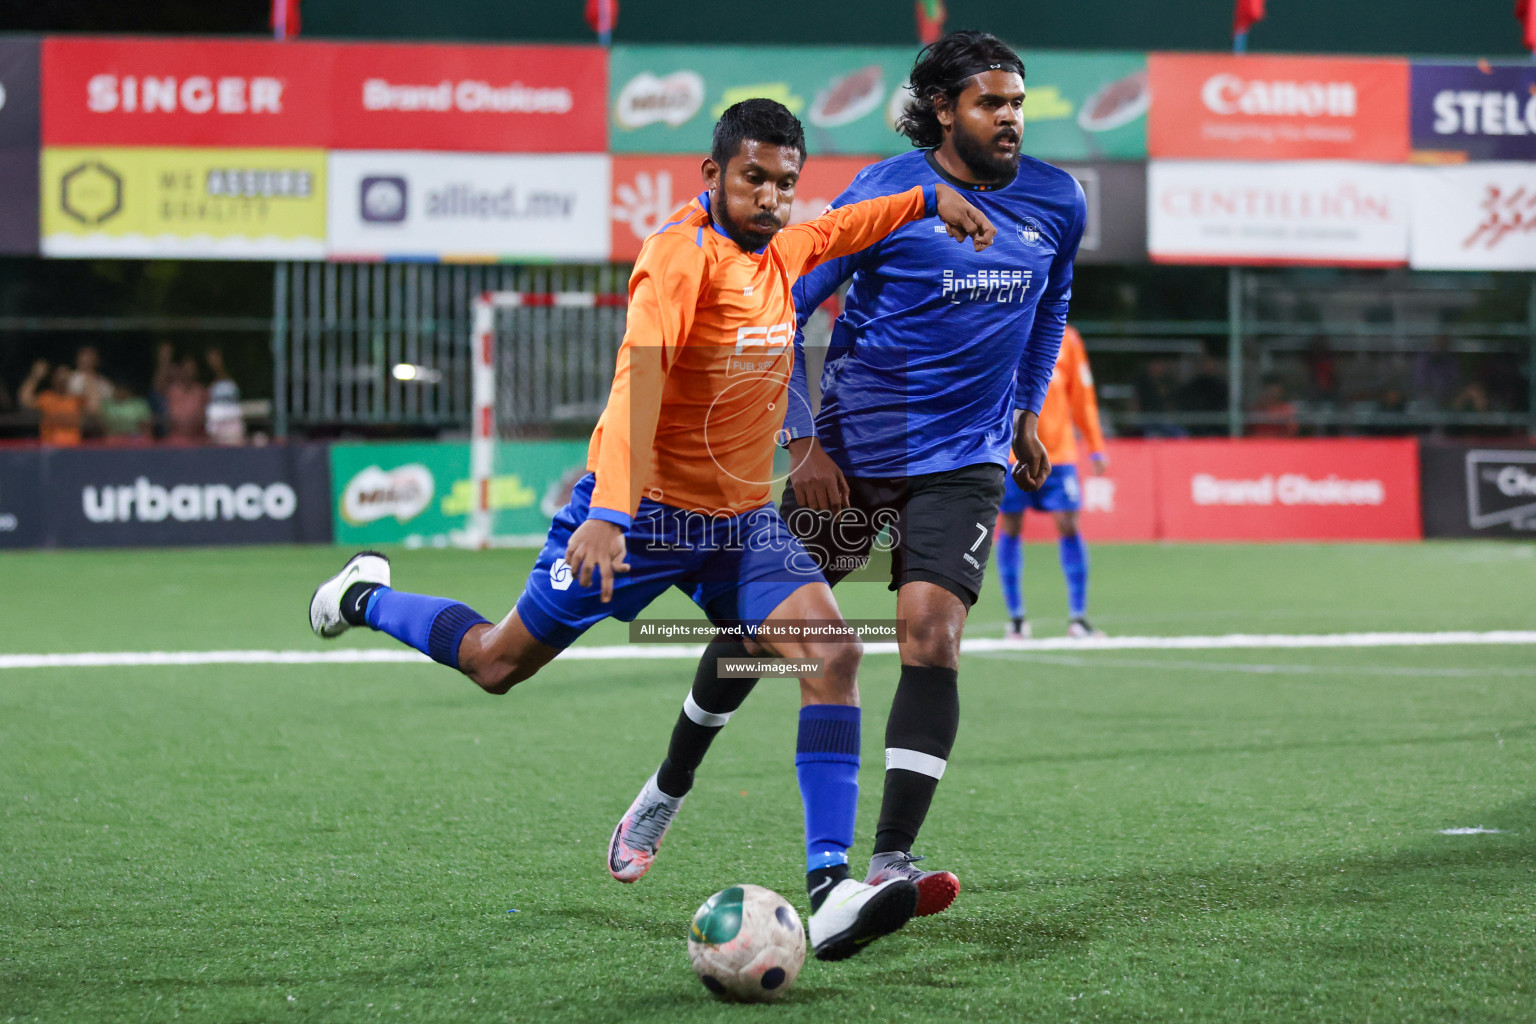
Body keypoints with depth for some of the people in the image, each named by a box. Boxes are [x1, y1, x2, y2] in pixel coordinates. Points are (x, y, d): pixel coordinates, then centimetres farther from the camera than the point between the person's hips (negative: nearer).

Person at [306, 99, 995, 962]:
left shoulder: (781, 250, 3)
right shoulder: (682, 252, -22)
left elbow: (839, 230, 29)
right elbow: (641, 374, -34)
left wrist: (932, 198, 19)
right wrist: (608, 512, -44)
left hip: (744, 518, 6)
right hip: (646, 507, -6)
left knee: (833, 653, -18)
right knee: (496, 663, 9)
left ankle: (829, 888, -23)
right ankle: (365, 598, 41)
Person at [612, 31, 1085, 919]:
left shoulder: (1057, 203, 0)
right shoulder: (886, 195, -13)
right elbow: (781, 309, -8)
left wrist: (1026, 411, 19)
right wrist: (802, 443, -12)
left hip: (962, 461, 2)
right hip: (850, 452, -2)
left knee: (932, 636, -17)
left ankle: (891, 862, -16)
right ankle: (668, 792, 30)